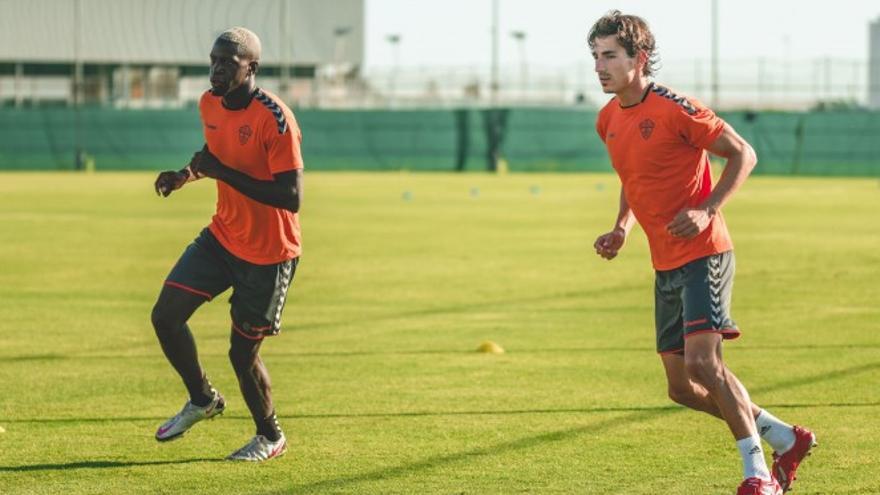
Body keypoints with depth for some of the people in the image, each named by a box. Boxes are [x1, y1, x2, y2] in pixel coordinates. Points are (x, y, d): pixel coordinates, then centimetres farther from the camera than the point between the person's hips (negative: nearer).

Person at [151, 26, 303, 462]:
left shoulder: (274, 118, -24)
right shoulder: (210, 105, 0)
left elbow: (291, 197, -28)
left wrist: (222, 172, -28)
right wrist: (187, 175, -1)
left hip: (268, 252, -7)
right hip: (222, 235, 7)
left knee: (242, 353, 0)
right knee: (166, 315, -1)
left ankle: (271, 438, 25)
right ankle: (201, 400, 24)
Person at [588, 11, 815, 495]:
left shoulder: (675, 109, -14)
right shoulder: (608, 120, 9)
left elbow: (743, 154, -10)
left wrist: (707, 210, -20)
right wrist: (621, 228, 9)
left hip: (703, 254, -8)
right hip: (665, 265, 8)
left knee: (702, 362, -20)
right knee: (682, 387, 6)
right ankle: (785, 438, 23)